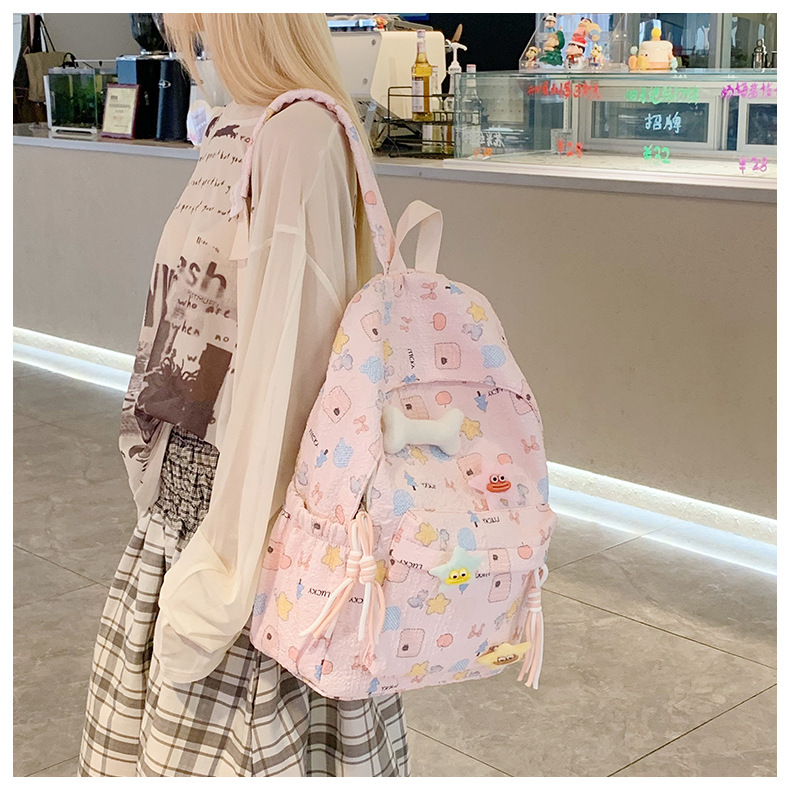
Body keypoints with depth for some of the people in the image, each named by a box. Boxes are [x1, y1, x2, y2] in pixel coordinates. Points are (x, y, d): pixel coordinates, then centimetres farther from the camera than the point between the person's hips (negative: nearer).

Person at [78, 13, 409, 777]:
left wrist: (228, 558, -19)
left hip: (255, 501, -9)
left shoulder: (299, 135, -20)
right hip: (188, 488, 9)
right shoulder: (235, 128, 9)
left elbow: (289, 357, -22)